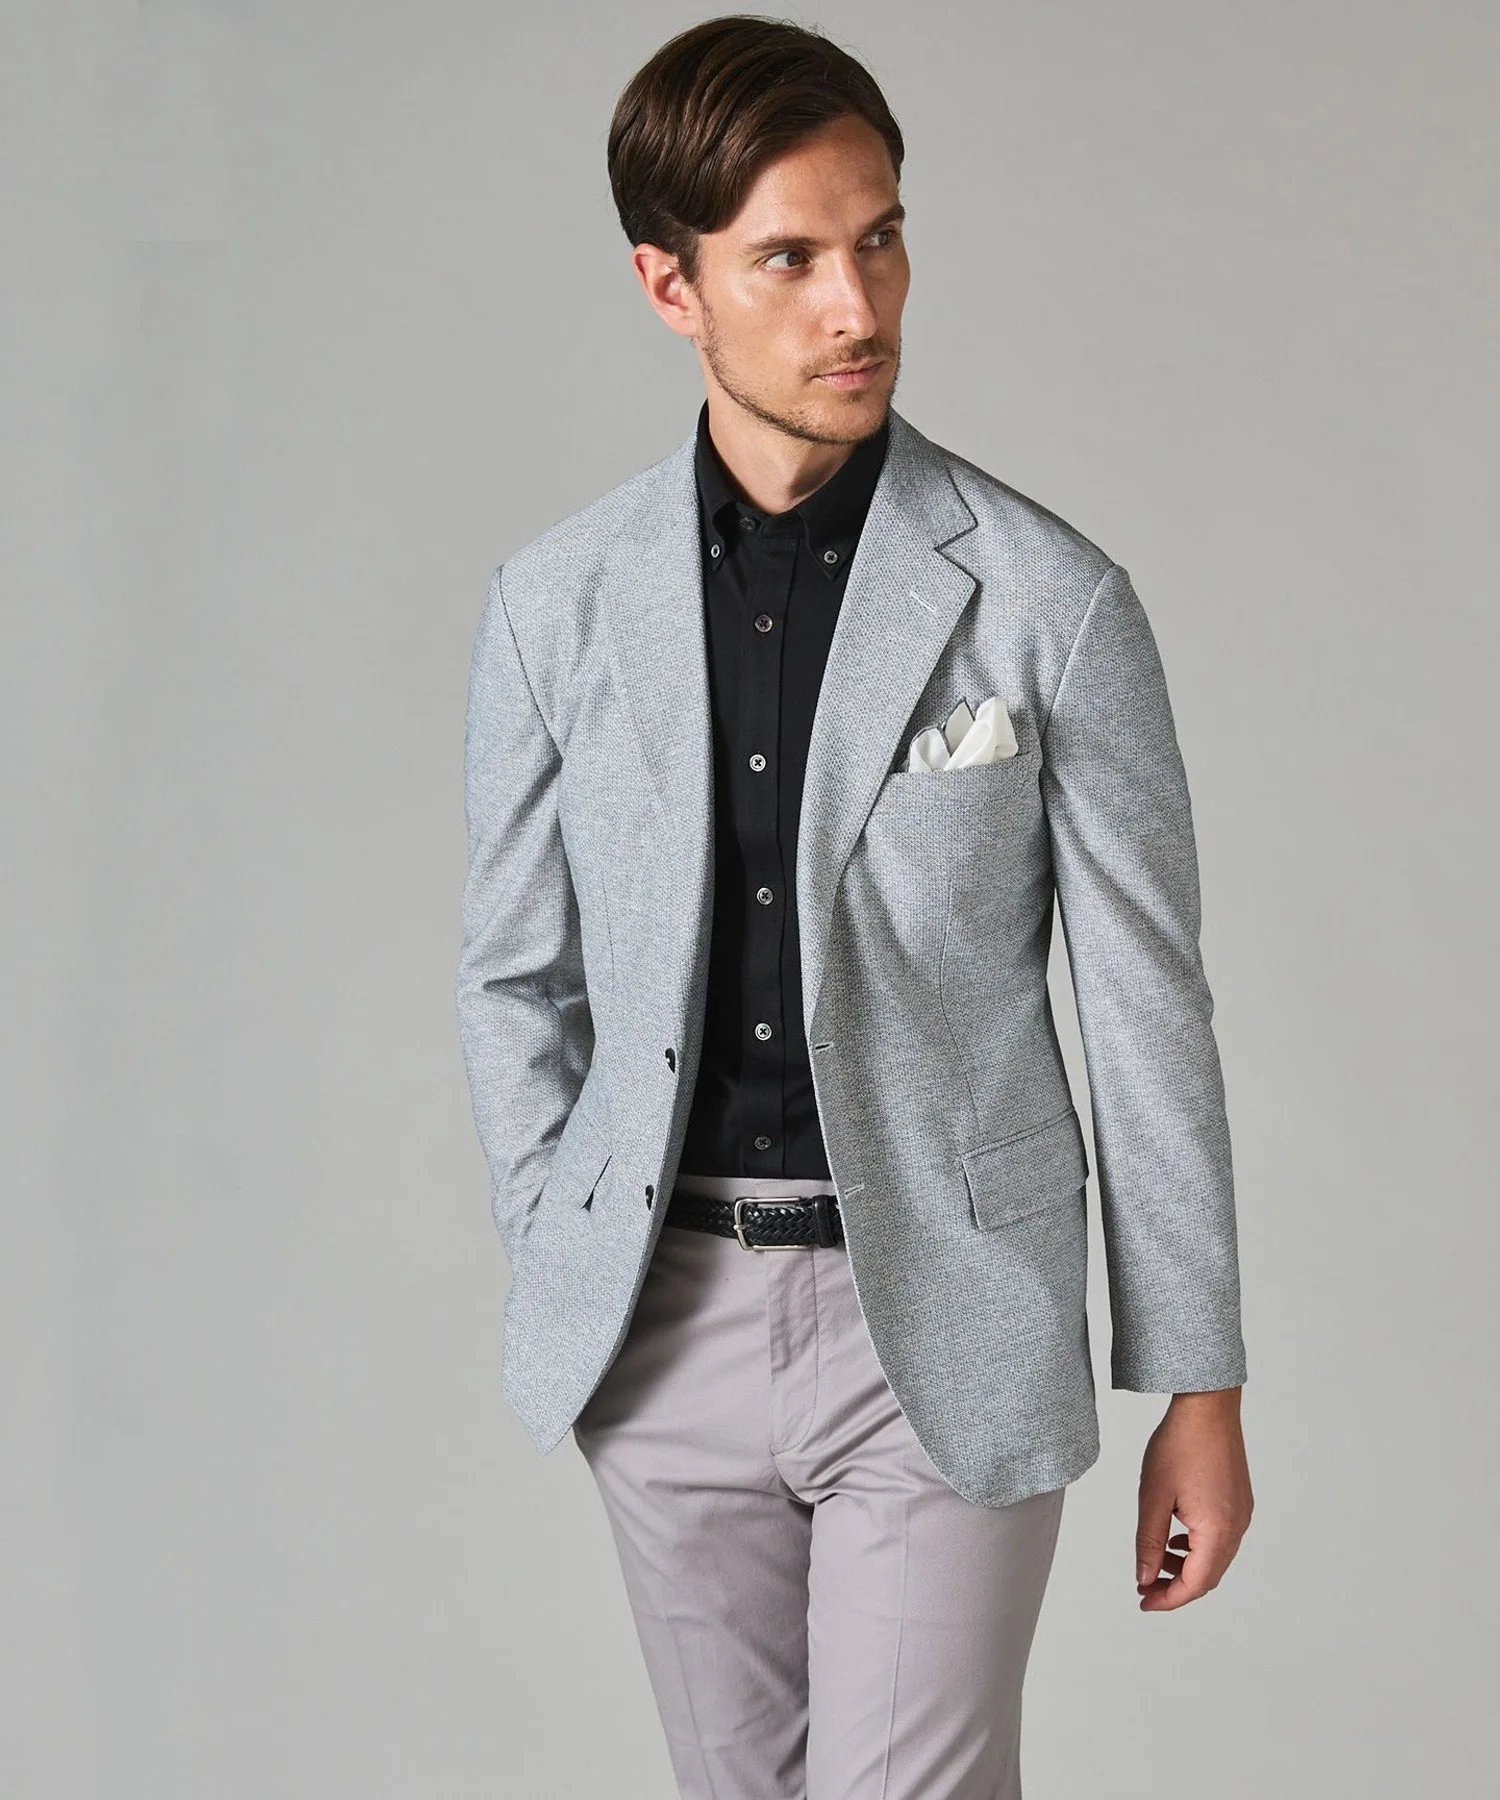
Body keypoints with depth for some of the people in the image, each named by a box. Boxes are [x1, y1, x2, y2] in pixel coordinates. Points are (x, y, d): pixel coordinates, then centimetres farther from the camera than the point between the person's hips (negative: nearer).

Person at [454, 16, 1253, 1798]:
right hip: (666, 1310, 3)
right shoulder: (555, 602, -2)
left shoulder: (1050, 602, -10)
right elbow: (517, 976, 9)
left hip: (942, 1318, -3)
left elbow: (1148, 1005, -5)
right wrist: (561, 1284, 7)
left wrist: (1201, 1392, -2)